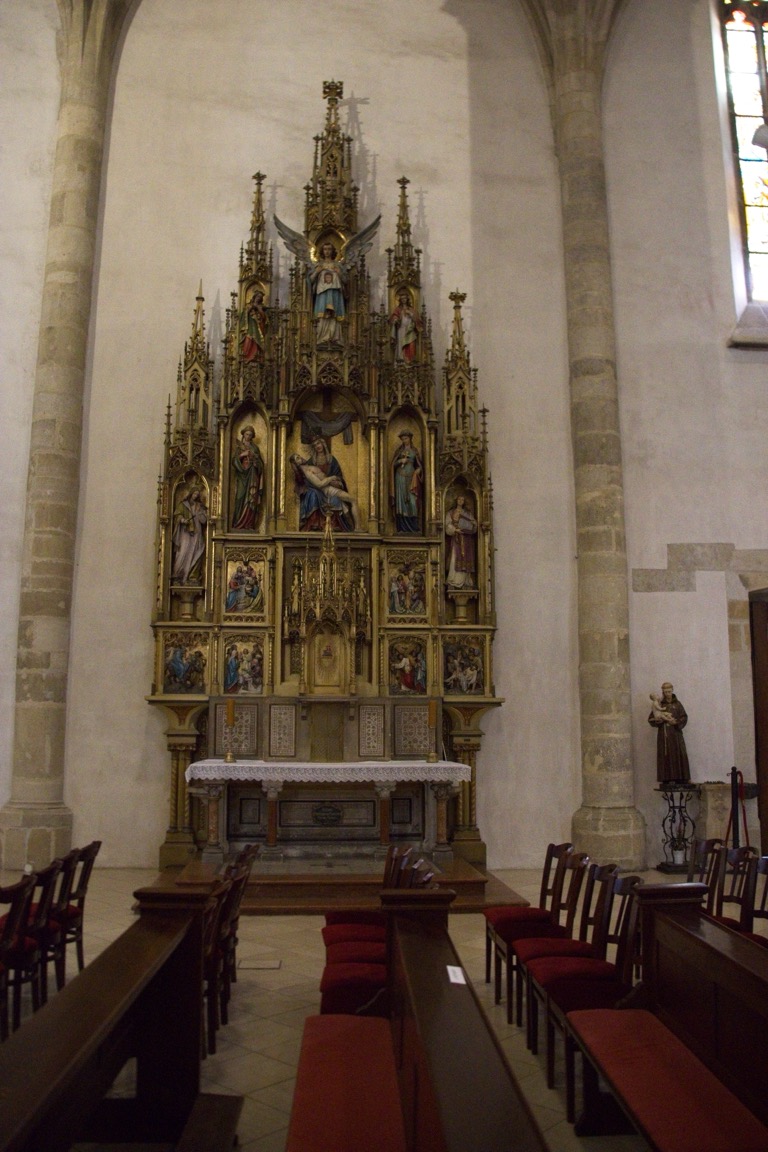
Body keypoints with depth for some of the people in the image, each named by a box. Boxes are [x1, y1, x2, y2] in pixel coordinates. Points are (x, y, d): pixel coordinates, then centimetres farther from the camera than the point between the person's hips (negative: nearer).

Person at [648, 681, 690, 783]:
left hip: (676, 734, 0)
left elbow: (684, 717, 3)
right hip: (663, 735, 0)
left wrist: (676, 722, -15)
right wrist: (657, 720, -14)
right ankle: (666, 780, -5)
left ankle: (680, 779, -2)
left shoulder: (677, 704, 8)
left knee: (679, 756, -5)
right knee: (665, 757, -5)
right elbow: (651, 719, 7)